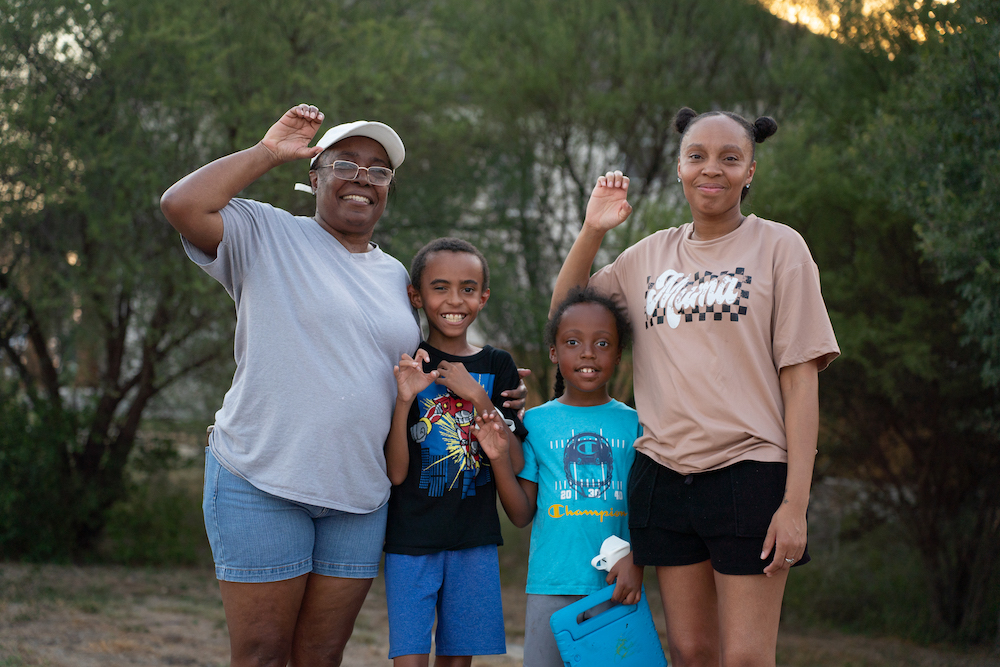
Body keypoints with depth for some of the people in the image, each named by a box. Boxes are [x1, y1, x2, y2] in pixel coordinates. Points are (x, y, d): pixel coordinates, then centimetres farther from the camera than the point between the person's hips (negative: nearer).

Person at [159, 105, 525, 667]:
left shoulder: (397, 278, 17)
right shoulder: (268, 236, 0)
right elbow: (181, 205, -16)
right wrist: (267, 153, -7)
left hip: (360, 494, 5)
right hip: (262, 483, -5)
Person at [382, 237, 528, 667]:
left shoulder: (497, 367, 6)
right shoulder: (404, 366, -1)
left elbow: (515, 465, -2)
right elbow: (395, 472, -6)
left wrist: (477, 397, -11)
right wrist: (404, 400, -20)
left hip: (475, 539, 2)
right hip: (410, 538, -2)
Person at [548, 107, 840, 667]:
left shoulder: (779, 247, 0)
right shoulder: (650, 254, 12)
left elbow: (801, 378, -5)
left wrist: (795, 503, -12)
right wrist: (593, 231, 4)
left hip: (749, 472, -4)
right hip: (665, 475, 4)